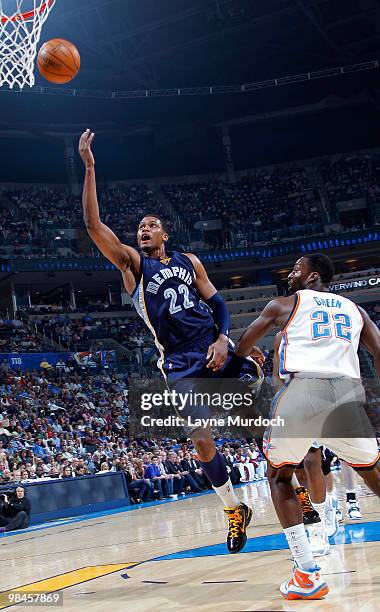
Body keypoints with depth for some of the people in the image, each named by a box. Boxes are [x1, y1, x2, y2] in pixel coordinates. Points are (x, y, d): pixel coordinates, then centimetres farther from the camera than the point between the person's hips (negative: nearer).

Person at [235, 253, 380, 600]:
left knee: (279, 477, 17)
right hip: (348, 391, 3)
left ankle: (308, 575, 4)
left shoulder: (284, 305, 17)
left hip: (303, 388, -3)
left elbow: (240, 349, 23)